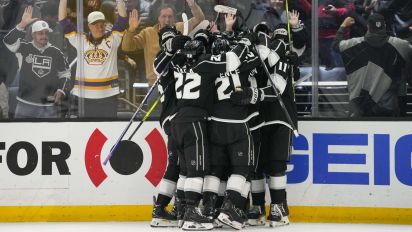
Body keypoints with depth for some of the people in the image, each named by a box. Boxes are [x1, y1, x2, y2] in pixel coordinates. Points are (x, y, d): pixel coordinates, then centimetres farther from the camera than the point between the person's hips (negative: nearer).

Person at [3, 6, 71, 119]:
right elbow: (8, 41, -17)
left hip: (49, 107, 1)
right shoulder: (25, 48, 0)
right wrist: (22, 24, -27)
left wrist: (61, 91, -2)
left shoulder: (56, 53, 4)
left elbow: (65, 74, 14)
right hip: (26, 105, -1)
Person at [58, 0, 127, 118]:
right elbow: (63, 21, 3)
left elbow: (122, 18, -4)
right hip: (84, 94, 1)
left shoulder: (112, 39, 4)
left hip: (108, 95, -1)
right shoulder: (80, 40, 6)